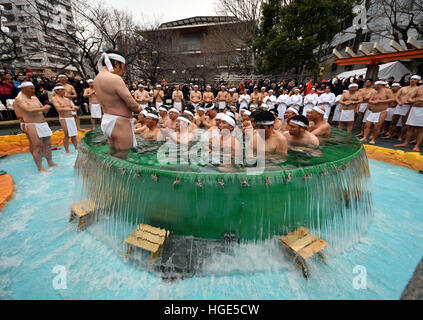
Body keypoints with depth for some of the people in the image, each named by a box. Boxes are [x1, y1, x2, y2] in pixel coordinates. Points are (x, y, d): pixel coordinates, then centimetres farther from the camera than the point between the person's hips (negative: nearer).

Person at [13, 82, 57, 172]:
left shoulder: (35, 98, 15)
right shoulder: (19, 99, -6)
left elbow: (44, 110, 18)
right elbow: (29, 110, -21)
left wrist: (45, 107, -4)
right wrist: (42, 108, -10)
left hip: (43, 124, 7)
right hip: (31, 125, -7)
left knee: (47, 143, 9)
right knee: (37, 146, -9)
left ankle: (50, 162, 20)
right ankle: (40, 167, -5)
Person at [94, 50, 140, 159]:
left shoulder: (97, 78, 11)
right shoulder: (115, 78, -18)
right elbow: (131, 104, -17)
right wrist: (138, 108, 3)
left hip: (107, 120, 10)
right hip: (120, 123, -10)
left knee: (112, 157, 20)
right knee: (121, 160, -1)